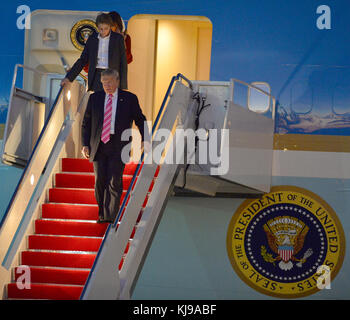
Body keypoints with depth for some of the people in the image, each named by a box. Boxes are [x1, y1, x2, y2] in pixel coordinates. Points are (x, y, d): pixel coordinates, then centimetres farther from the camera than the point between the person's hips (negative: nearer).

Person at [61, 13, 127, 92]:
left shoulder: (118, 38, 3)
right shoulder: (92, 38, 10)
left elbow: (123, 62, 3)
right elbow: (83, 60, 13)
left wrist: (123, 86, -4)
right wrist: (69, 77, 6)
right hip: (96, 77, 2)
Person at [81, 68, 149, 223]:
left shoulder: (129, 99, 4)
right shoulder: (94, 98, 10)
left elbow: (140, 120, 10)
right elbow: (86, 123, 13)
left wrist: (145, 139, -3)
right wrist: (85, 144, 4)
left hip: (118, 145, -2)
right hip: (98, 145, 2)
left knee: (114, 181, -9)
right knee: (100, 180, 2)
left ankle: (110, 216, -7)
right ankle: (102, 213, 18)